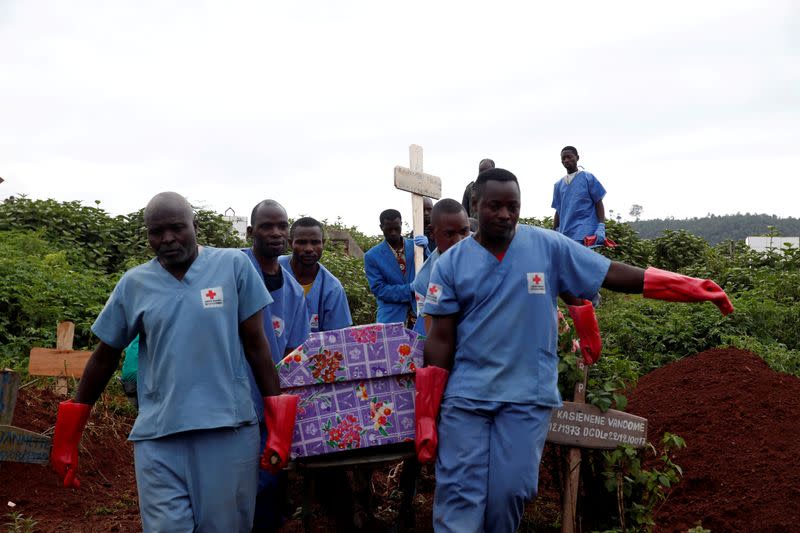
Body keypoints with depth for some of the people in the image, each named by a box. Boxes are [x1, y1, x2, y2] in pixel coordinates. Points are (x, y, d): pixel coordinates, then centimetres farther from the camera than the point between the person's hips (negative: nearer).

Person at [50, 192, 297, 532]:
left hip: (229, 430, -1)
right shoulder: (133, 284, 6)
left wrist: (278, 424, -1)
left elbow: (256, 345, 3)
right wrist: (69, 434, 15)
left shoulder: (234, 266, 1)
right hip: (157, 438, 1)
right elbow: (104, 357, 15)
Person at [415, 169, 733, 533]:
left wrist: (695, 289, -8)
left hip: (528, 396, 0)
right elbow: (440, 340, 0)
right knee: (459, 497, -1)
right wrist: (425, 417, -4)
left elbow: (614, 275, -1)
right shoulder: (451, 264, 0)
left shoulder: (549, 247, -1)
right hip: (465, 395, 0)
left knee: (509, 493, 3)